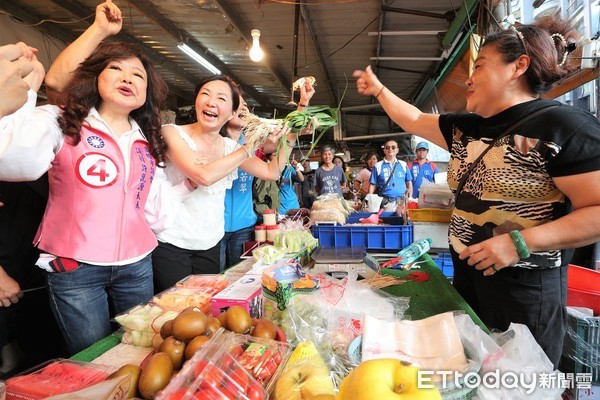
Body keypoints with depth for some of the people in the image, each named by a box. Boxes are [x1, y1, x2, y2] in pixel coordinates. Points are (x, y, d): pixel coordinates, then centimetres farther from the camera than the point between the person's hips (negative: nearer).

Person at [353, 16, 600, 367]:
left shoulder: (564, 126, -15)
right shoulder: (464, 128, 8)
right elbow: (414, 120, 22)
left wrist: (520, 242, -27)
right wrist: (378, 89, 25)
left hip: (525, 287, -7)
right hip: (467, 273, 8)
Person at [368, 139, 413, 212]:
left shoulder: (403, 165, 9)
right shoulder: (378, 166, 4)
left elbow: (409, 183, 14)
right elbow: (372, 185, 4)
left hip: (402, 201, 2)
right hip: (386, 203, -2)